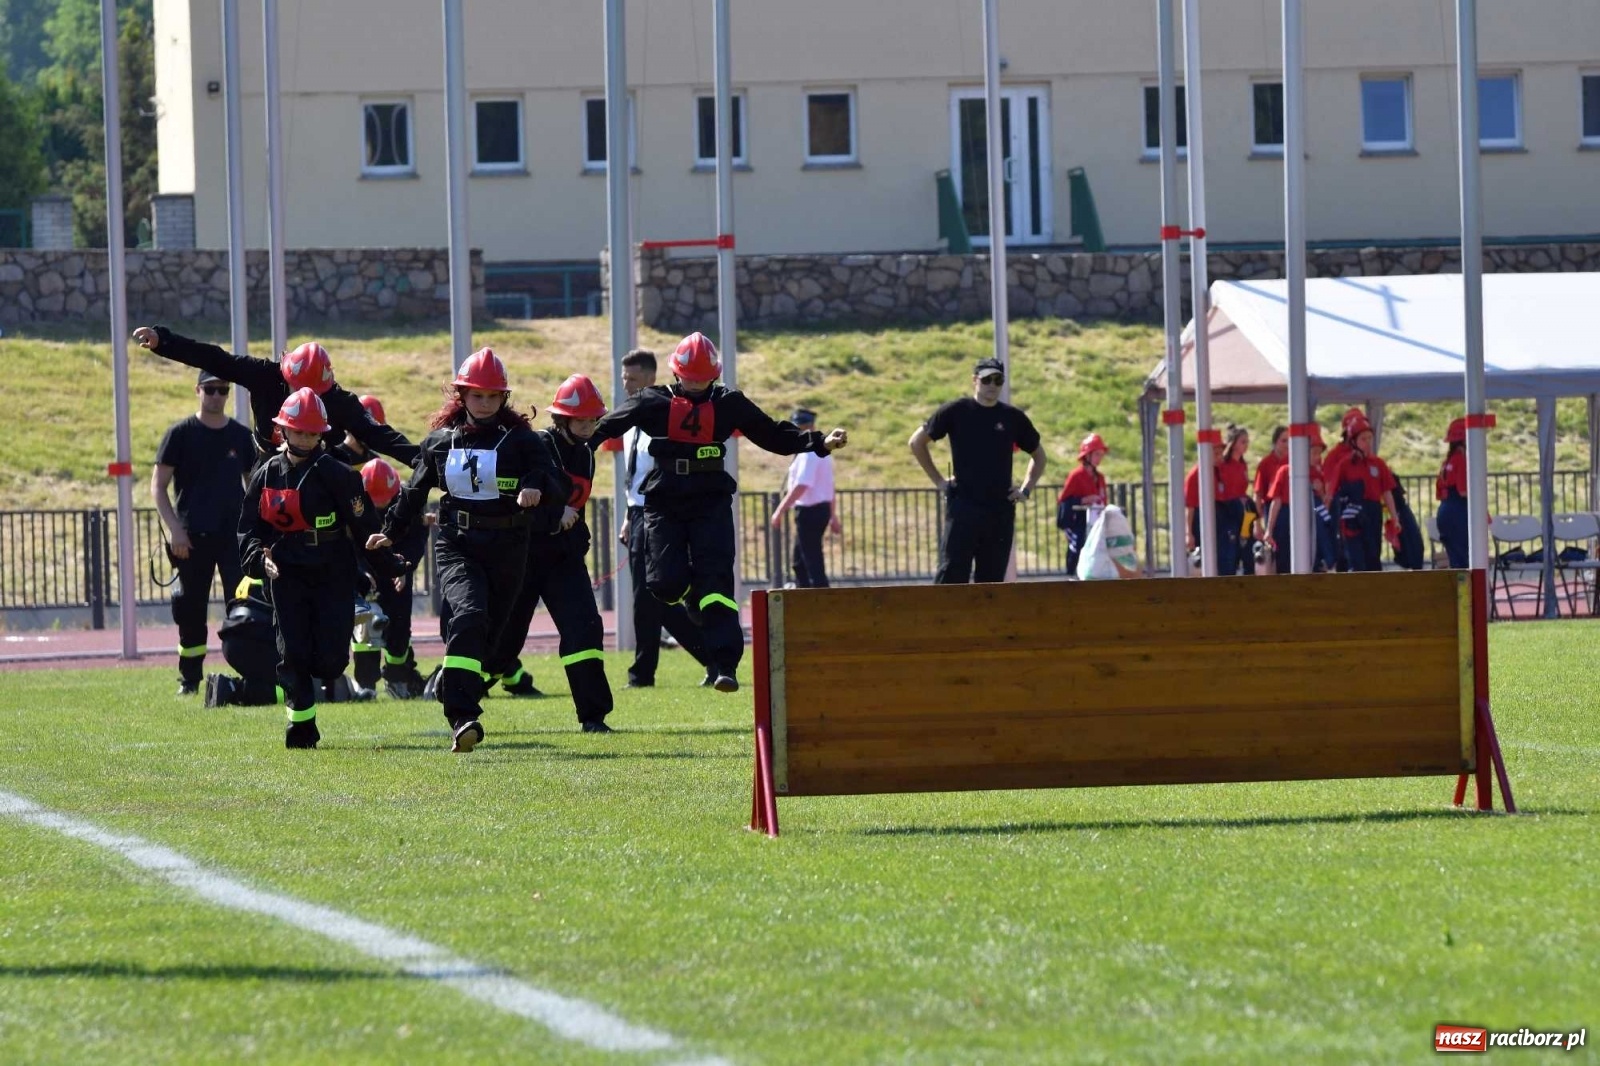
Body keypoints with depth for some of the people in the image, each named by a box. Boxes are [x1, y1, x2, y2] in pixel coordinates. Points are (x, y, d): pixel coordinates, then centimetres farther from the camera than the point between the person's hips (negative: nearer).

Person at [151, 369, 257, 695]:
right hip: (193, 535, -1)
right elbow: (158, 485, -1)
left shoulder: (241, 436, 9)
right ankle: (190, 678, 15)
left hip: (234, 534, 1)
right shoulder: (181, 434, 0)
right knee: (190, 609, 4)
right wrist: (174, 528, -11)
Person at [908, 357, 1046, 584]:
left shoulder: (1013, 417, 9)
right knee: (952, 576, -11)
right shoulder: (956, 411, 1)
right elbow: (917, 442, 8)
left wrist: (1026, 489, 11)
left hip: (1001, 511, 3)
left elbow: (1038, 455, 24)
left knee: (992, 580, 5)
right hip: (963, 507, -3)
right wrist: (938, 480, 4)